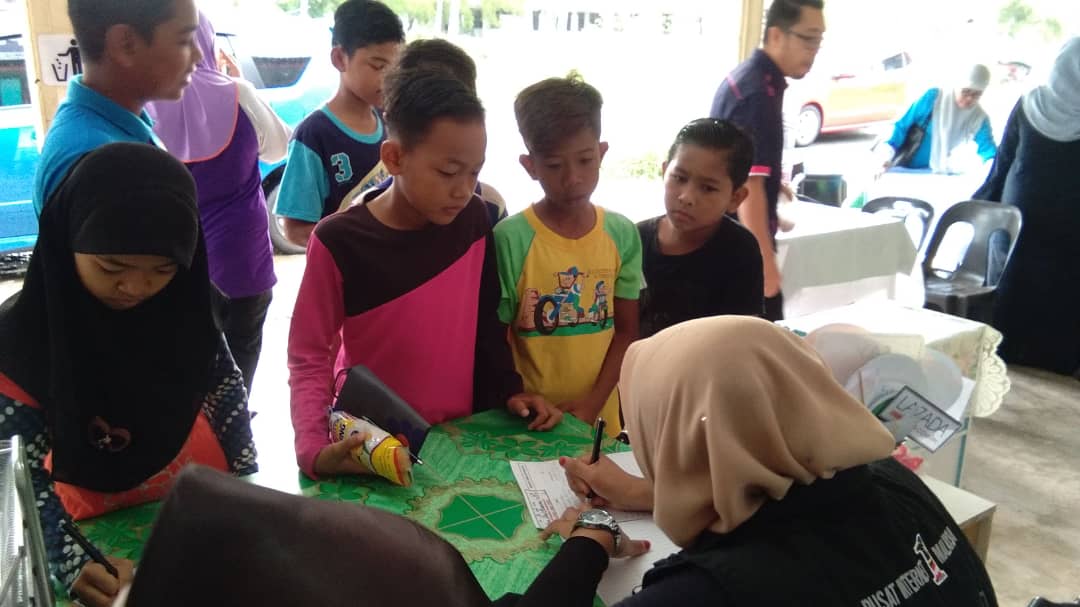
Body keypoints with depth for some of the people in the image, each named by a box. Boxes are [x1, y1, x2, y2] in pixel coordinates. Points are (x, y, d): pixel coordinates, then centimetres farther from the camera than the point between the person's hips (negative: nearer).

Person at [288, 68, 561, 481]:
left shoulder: (474, 221, -6)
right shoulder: (338, 243, -18)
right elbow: (308, 359, -10)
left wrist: (509, 389, -1)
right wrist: (314, 450, -22)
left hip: (463, 431, 3)